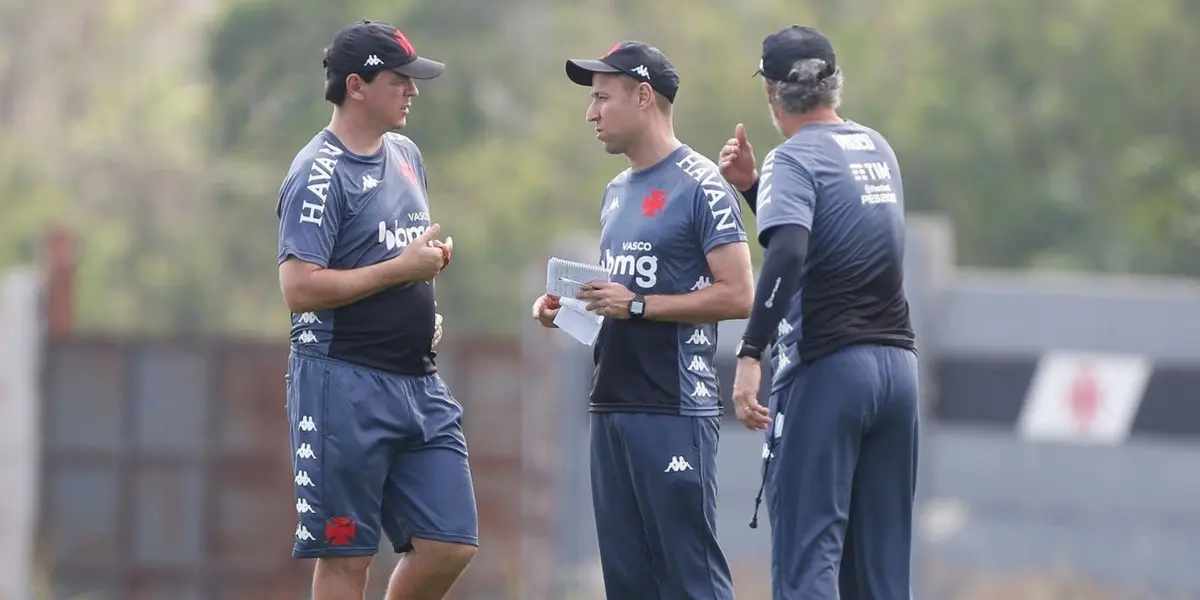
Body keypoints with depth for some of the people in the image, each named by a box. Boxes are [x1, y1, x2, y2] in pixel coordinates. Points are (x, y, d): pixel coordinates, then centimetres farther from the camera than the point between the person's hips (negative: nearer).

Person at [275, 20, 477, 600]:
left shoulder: (406, 156, 15)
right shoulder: (319, 175, -11)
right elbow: (300, 289, -20)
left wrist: (429, 277, 7)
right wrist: (402, 269, -17)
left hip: (419, 383, 8)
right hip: (344, 384, -8)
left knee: (451, 545, 3)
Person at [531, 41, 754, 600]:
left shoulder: (701, 186, -8)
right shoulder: (617, 192, 18)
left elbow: (737, 296, -14)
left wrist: (638, 305, -17)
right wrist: (569, 305, 7)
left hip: (675, 412, -9)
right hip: (611, 407, 9)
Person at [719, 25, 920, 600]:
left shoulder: (793, 159, -7)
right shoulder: (879, 149, 15)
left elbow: (787, 255, -24)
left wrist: (750, 354, -29)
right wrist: (754, 185, 21)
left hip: (825, 368, -7)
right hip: (897, 364, 7)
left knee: (806, 551, -8)